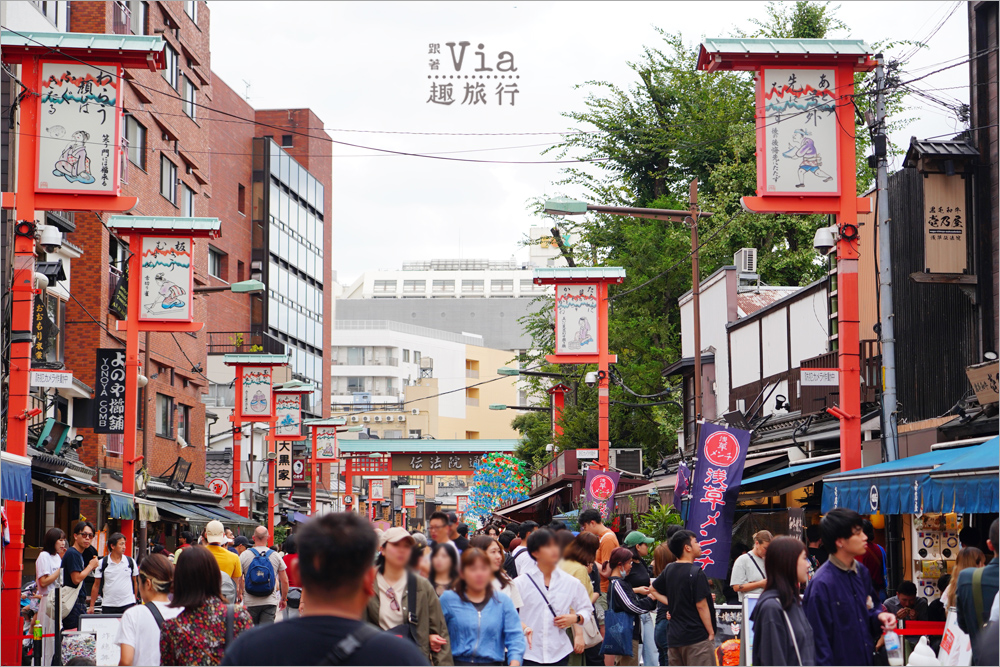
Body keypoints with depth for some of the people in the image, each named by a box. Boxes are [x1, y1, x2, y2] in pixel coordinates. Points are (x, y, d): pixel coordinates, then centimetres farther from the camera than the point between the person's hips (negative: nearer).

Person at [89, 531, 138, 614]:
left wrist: (134, 602, 14)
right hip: (108, 606, -1)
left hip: (128, 605, 1)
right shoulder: (102, 563, 1)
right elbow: (96, 585, 5)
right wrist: (91, 606, 4)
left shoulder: (130, 562, 6)